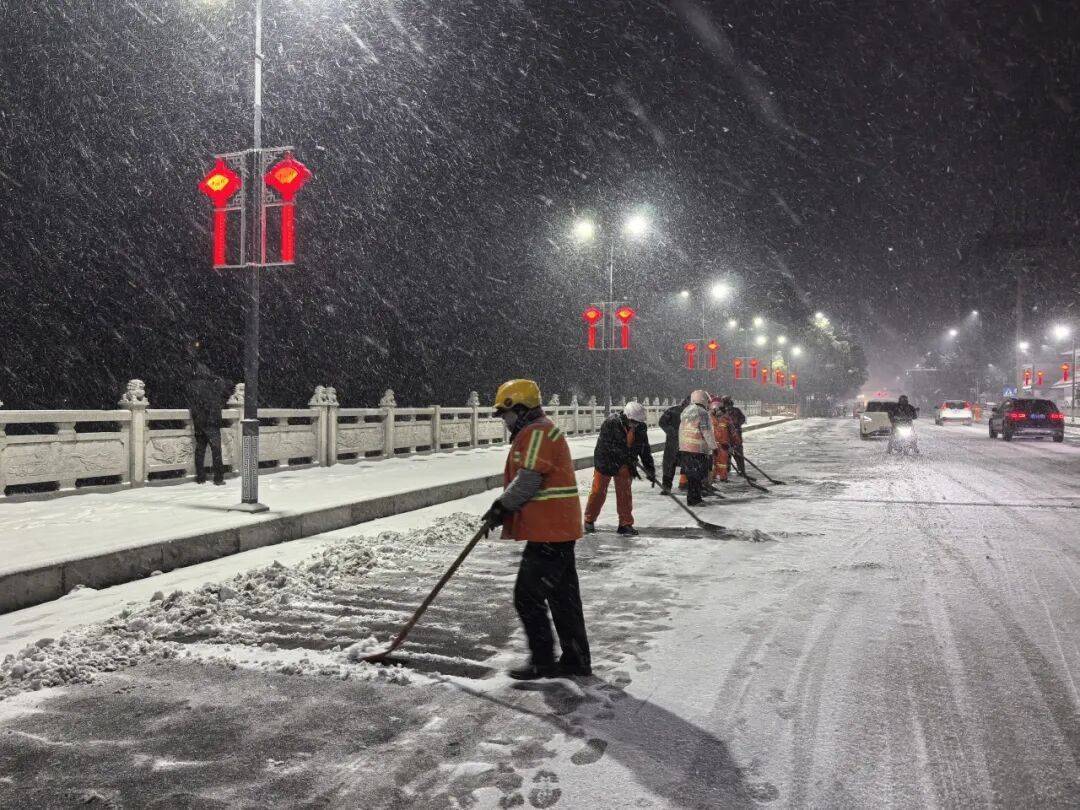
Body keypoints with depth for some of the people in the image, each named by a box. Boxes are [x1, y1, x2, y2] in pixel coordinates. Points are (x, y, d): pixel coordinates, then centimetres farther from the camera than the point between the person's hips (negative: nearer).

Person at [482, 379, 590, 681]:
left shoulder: (536, 432, -14)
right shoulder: (540, 431, 21)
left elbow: (528, 481, -20)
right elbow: (525, 481, 23)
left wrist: (501, 507, -9)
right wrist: (503, 508, 13)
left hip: (549, 532, -11)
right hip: (560, 529, 11)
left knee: (527, 596, -5)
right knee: (563, 597, 14)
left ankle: (542, 661, 2)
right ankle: (576, 659, 21)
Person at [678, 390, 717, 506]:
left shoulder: (685, 411, 13)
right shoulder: (702, 413, -13)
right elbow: (707, 433, -15)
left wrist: (681, 445, 25)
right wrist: (713, 447, -8)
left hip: (684, 448, 8)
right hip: (698, 449, -8)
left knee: (691, 475, 15)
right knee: (697, 475, -1)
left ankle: (695, 497, 22)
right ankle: (693, 499, 0)